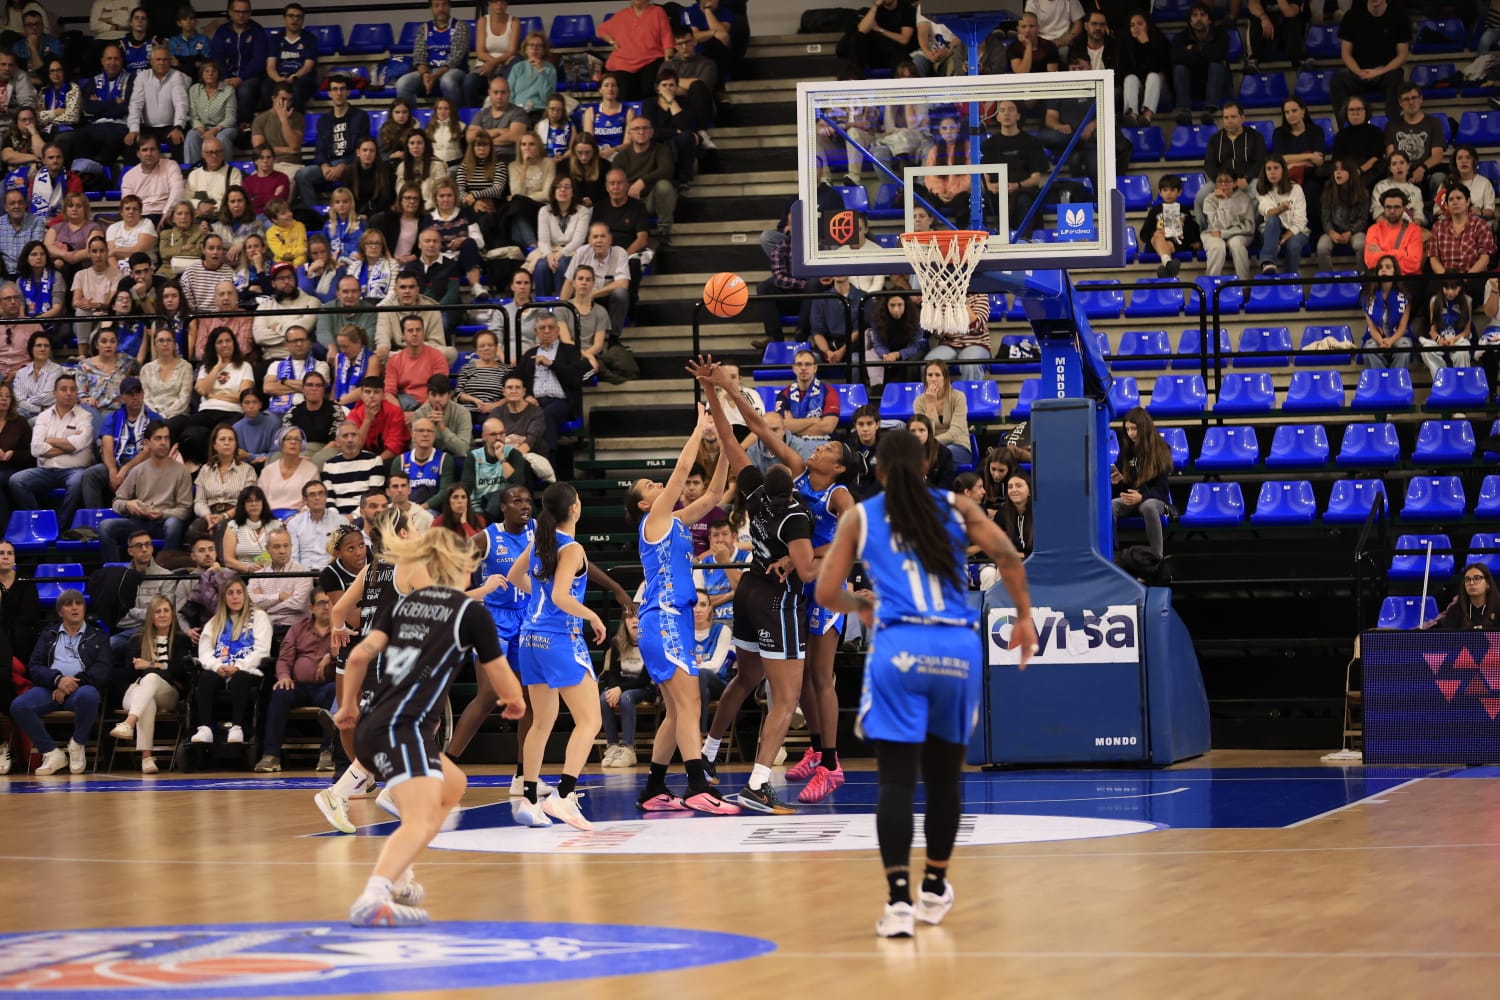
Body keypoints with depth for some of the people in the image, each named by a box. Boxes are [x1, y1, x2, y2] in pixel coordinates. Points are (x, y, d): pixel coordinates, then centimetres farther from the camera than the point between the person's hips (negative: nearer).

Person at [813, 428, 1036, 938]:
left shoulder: (860, 517, 12)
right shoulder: (958, 507, 14)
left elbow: (826, 594, 10)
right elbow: (1008, 557, 0)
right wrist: (1024, 617, 11)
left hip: (899, 648, -2)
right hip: (959, 648, 2)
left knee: (896, 780, -4)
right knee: (944, 775, 17)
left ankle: (899, 901, -16)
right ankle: (935, 891, 30)